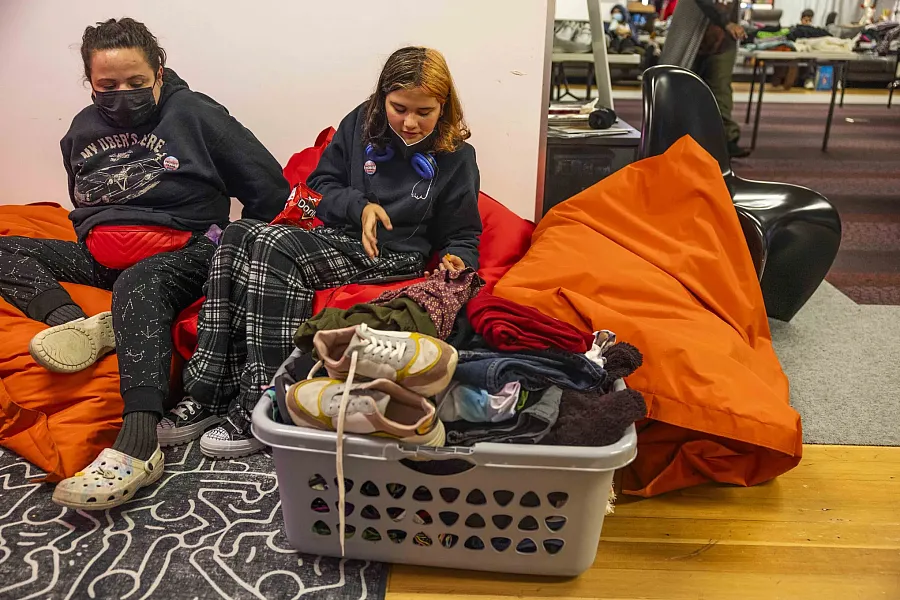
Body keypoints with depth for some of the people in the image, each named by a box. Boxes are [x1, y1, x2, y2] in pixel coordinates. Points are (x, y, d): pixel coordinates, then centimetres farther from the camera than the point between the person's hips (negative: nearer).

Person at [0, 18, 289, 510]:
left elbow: (270, 188, -4)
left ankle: (138, 447, -51)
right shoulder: (83, 129, 14)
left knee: (138, 283, -38)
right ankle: (76, 323, -31)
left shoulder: (196, 114, -2)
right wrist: (93, 241, 12)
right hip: (100, 258, 7)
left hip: (183, 253, -7)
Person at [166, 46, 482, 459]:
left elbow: (462, 237, 6)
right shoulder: (361, 124, 7)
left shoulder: (457, 158, -1)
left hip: (392, 258, -5)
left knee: (275, 247, -29)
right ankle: (207, 394, -23)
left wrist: (456, 263, -17)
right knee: (238, 234, -21)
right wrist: (359, 206, -7)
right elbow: (322, 183, 13)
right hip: (338, 237, 5)